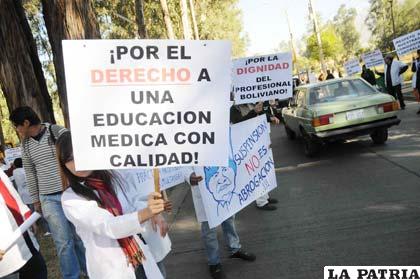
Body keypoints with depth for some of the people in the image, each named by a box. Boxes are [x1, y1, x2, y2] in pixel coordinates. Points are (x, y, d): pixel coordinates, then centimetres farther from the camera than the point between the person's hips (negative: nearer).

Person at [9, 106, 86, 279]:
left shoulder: (59, 132, -7)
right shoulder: (25, 145, 7)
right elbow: (30, 174, 14)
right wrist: (36, 201, 16)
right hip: (48, 199, 3)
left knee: (80, 236, 7)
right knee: (63, 241, 3)